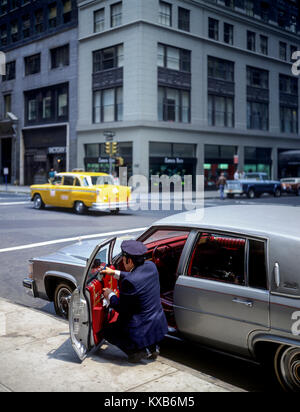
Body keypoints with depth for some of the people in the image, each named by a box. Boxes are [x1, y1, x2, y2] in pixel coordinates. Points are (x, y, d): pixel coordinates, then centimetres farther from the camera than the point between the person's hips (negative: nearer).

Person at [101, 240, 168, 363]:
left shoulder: (129, 282, -27)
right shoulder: (150, 266, -5)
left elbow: (121, 308, -15)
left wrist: (110, 295, 3)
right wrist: (114, 273, 21)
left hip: (143, 332, -8)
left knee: (107, 331, 16)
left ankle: (139, 350, 1)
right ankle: (152, 347, 17)